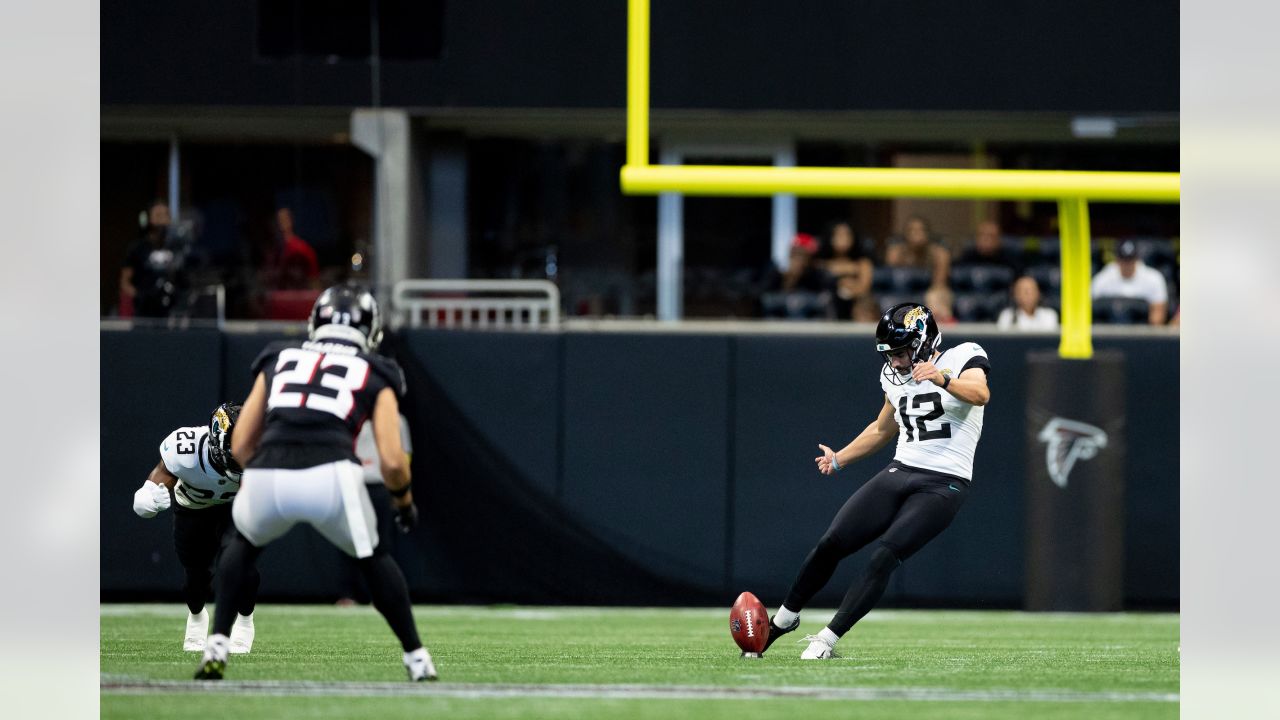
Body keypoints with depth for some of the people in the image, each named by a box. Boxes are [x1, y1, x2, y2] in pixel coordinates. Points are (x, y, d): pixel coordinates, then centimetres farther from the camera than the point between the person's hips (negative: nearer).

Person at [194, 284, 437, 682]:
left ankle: (216, 649, 20)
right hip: (331, 475, -2)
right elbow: (392, 461, 10)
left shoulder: (278, 359, 27)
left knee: (245, 542, 34)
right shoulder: (375, 375, 21)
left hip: (265, 480, 2)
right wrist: (405, 502, 30)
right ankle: (417, 659, 25)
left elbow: (240, 446, 25)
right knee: (372, 558, 26)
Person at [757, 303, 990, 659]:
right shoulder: (895, 377, 15)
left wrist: (941, 379, -44)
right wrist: (839, 459, 27)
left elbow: (980, 393, -28)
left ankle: (828, 640, -16)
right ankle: (784, 619, 15)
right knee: (831, 543, -5)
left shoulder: (964, 357, -5)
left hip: (942, 486, -6)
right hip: (899, 472, 6)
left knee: (883, 557, -22)